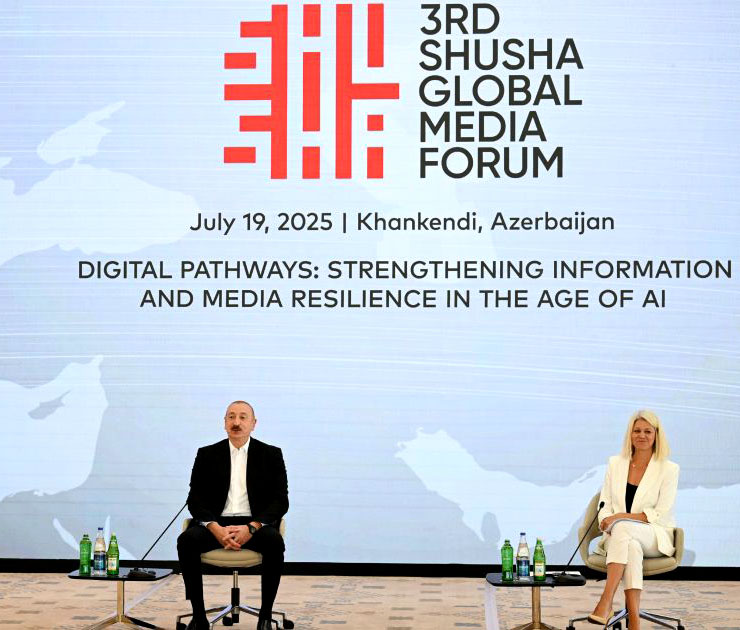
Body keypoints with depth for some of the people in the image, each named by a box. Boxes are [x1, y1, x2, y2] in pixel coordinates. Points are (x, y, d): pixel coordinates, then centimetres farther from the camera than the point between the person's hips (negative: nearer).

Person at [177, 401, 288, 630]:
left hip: (255, 524, -1)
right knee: (186, 540, -30)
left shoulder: (271, 455, 6)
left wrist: (251, 528, -19)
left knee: (274, 542, -35)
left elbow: (280, 501, -1)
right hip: (216, 523, 1)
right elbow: (195, 499, 2)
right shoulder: (207, 455, 9)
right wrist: (216, 529, -18)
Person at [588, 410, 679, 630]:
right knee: (631, 547, -38)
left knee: (622, 528, -38)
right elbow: (605, 505, 10)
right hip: (620, 536, 2)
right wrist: (607, 522, -14)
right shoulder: (615, 463, 12)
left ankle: (606, 603, -44)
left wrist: (621, 517, -16)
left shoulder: (669, 469, 1)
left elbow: (661, 514, -6)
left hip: (655, 539, -2)